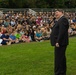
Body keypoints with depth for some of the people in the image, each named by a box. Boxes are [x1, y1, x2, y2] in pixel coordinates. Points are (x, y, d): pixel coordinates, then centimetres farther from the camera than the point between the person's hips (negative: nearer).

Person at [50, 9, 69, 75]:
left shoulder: (63, 19, -15)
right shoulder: (60, 20, 18)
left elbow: (62, 32, -23)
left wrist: (58, 42, -24)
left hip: (60, 43, -11)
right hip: (60, 42, 11)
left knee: (58, 58, -7)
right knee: (61, 58, 17)